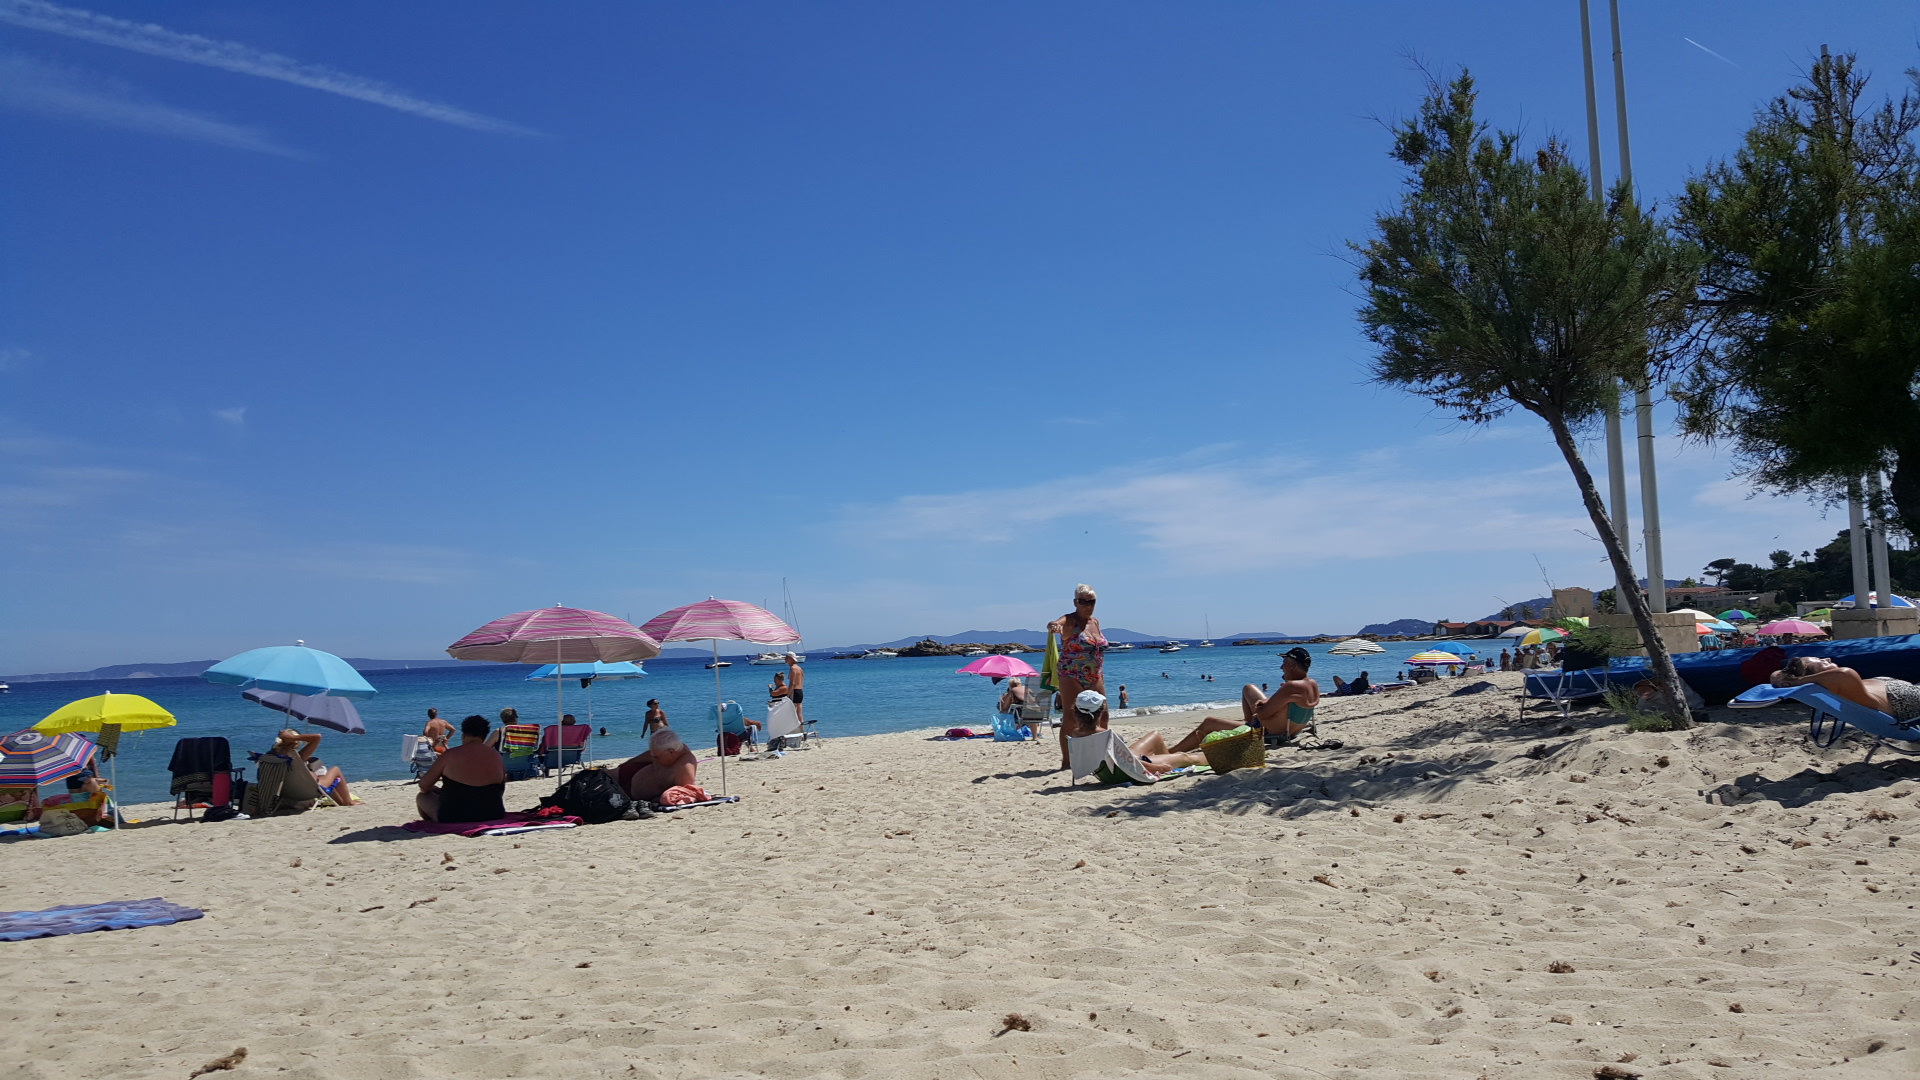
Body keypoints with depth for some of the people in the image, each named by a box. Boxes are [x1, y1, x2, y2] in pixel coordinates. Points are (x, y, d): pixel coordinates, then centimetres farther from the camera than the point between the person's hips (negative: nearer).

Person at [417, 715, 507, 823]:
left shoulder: (450, 755, -6)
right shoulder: (496, 756, 2)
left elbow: (424, 786, 2)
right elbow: (500, 790, 14)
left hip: (454, 818, -4)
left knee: (422, 797, 21)